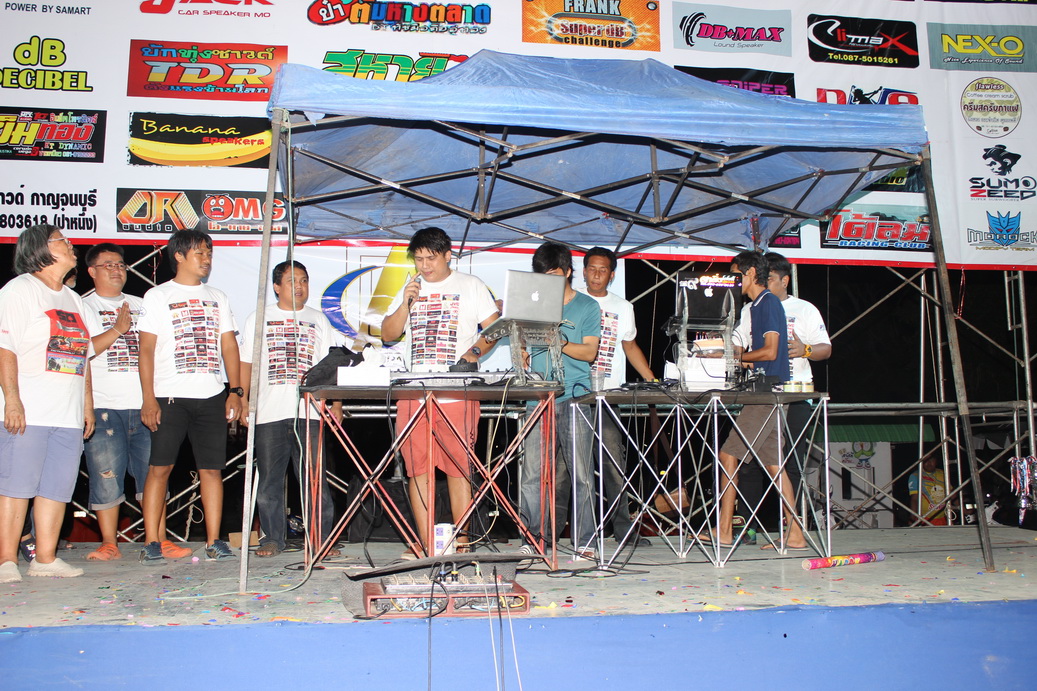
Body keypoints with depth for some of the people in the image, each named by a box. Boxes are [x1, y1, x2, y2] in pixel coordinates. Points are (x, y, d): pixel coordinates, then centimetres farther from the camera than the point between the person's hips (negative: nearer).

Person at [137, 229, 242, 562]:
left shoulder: (217, 298, 18)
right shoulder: (157, 296, 7)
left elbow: (229, 346, 15)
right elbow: (146, 348, 1)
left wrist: (235, 390, 4)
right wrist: (148, 397, -8)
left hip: (211, 396, 3)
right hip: (170, 396, -3)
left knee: (212, 469, 1)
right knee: (160, 468, -3)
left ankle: (214, 540, 4)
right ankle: (152, 541, 3)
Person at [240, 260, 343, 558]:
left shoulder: (318, 319, 15)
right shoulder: (258, 319, 15)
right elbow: (246, 362, 13)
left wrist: (337, 403, 1)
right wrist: (243, 402, 3)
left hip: (310, 412, 0)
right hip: (269, 412, 1)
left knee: (315, 479, -3)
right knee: (269, 481, 3)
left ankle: (322, 539, 4)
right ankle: (272, 539, 14)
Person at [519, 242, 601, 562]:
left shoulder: (587, 306, 8)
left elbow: (590, 352, -1)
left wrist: (558, 343, -15)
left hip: (575, 398, -3)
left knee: (580, 472, -3)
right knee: (532, 473, -1)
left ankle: (585, 541, 3)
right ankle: (535, 536, 8)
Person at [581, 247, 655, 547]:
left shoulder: (622, 307, 17)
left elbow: (630, 347, 24)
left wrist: (653, 381, 16)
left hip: (609, 393, 1)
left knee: (613, 460, -5)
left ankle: (624, 529, 0)